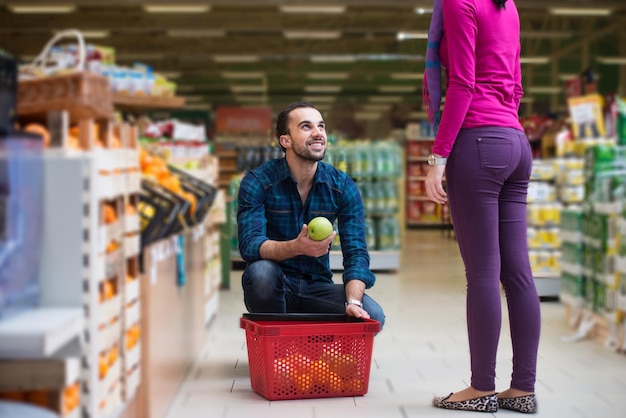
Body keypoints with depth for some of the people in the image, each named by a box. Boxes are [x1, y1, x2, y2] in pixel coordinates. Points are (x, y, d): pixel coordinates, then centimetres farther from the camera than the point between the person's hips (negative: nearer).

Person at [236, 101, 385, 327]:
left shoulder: (343, 186, -3)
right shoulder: (257, 181, -11)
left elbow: (356, 252, -10)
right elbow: (249, 245, -23)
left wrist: (353, 302, -29)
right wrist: (296, 247, -43)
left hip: (317, 288, 3)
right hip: (275, 287, -2)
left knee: (371, 315, -23)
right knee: (261, 271, -36)